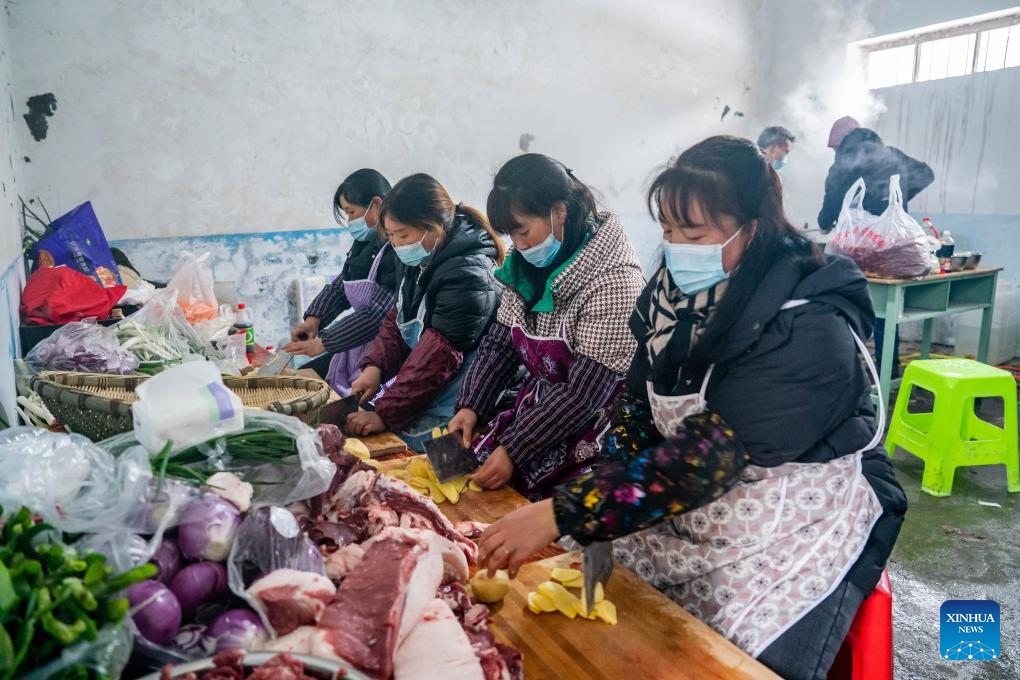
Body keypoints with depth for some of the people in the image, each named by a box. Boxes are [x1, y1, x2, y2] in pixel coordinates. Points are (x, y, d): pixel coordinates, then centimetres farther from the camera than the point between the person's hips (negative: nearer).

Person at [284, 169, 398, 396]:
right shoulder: (364, 243, 8)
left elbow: (377, 313, -23)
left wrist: (322, 344, -18)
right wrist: (313, 319, -5)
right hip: (355, 349, 9)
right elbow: (338, 288, 15)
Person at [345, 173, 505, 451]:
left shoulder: (468, 275, -23)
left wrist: (385, 414, -23)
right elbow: (396, 321, 11)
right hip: (416, 384, 8)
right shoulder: (416, 262, 5)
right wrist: (374, 367, -7)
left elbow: (439, 354, -25)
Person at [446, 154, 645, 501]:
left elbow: (585, 393, -23)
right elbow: (498, 345, 7)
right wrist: (470, 406, -7)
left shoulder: (614, 281, -23)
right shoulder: (527, 267, 1)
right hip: (535, 408, 7)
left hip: (586, 433, -7)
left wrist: (515, 451, -21)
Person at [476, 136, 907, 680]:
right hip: (686, 508, 6)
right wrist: (613, 503, -15)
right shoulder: (676, 291, -5)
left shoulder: (806, 329, -26)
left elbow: (707, 457, -32)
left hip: (798, 525, -5)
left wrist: (560, 514, -35)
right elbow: (637, 405, 0)